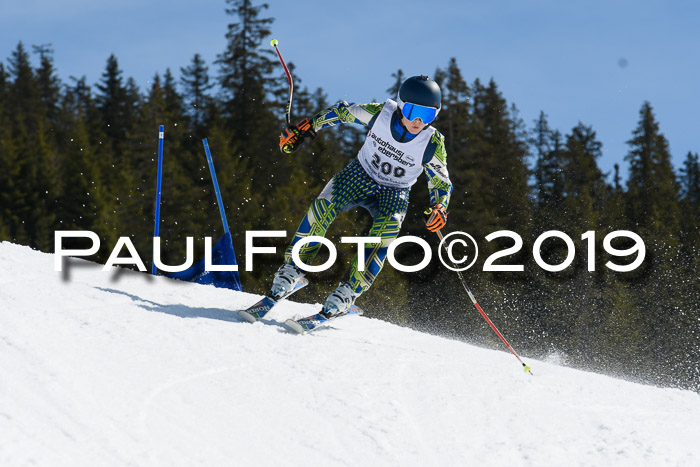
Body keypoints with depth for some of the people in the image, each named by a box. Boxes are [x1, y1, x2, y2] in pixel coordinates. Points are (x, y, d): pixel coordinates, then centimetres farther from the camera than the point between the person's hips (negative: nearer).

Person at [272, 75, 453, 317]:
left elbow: (442, 184, -4)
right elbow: (342, 111, 0)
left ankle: (349, 290, -27)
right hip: (360, 175, 1)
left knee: (388, 227, -33)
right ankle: (292, 269, -15)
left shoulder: (433, 144, -18)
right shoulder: (380, 112, -17)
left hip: (394, 194, 0)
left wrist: (439, 209, -25)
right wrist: (305, 128, -3)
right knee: (324, 206, -28)